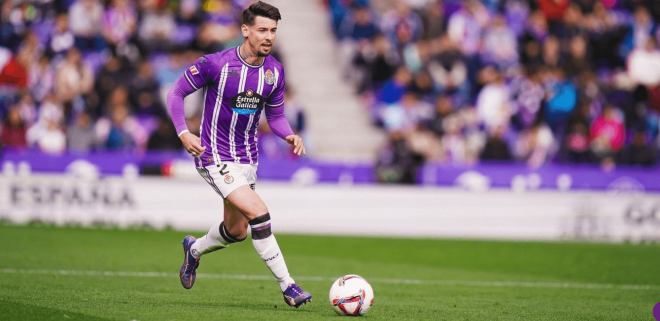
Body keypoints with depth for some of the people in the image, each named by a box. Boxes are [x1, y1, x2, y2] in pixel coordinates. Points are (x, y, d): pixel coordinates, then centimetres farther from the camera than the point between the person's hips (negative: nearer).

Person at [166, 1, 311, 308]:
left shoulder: (274, 71, 0)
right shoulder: (215, 63, -17)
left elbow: (275, 115, 12)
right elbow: (176, 93, -7)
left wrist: (290, 136, -10)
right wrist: (183, 133, -21)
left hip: (246, 158, 7)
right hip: (214, 156, -7)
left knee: (236, 231, 14)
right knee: (259, 213, -22)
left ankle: (194, 249, 47)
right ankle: (287, 286, -15)